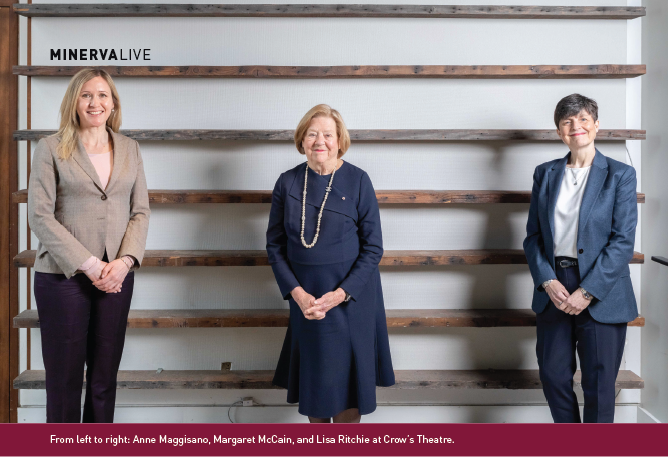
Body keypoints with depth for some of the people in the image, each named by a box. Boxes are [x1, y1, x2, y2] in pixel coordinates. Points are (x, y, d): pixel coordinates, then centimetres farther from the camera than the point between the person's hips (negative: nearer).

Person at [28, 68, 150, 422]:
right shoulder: (51, 148, 0)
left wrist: (124, 261, -9)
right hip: (63, 275, -3)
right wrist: (89, 265, -14)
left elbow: (140, 212, 8)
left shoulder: (129, 149, 11)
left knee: (105, 378, 8)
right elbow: (40, 216, -7)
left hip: (116, 275, 3)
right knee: (64, 377, 4)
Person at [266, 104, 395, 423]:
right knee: (311, 381, 10)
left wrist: (340, 294, -15)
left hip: (350, 298, -2)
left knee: (346, 381, 3)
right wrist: (297, 293, -11)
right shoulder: (288, 182, 1)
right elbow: (275, 245, 3)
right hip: (304, 298, 2)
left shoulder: (357, 181, -6)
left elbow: (373, 248, -6)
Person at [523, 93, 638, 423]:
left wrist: (587, 292, -16)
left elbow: (623, 241, -9)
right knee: (553, 375, 10)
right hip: (554, 289, 4)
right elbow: (533, 235, 7)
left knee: (598, 384, 3)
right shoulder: (545, 174, 9)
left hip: (601, 294, -3)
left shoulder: (620, 175, -1)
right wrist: (547, 281, -9)